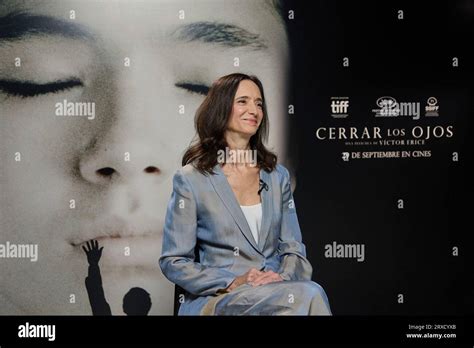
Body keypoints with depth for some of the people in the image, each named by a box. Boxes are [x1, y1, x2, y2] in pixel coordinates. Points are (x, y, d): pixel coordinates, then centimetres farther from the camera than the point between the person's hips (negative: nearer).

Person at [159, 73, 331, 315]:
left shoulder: (277, 175, 13)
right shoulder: (191, 179, -1)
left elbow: (294, 249, 11)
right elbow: (173, 262, -1)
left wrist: (283, 277, -12)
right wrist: (232, 283, -16)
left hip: (275, 291, 4)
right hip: (215, 299, -4)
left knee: (310, 293, -31)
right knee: (307, 295, -30)